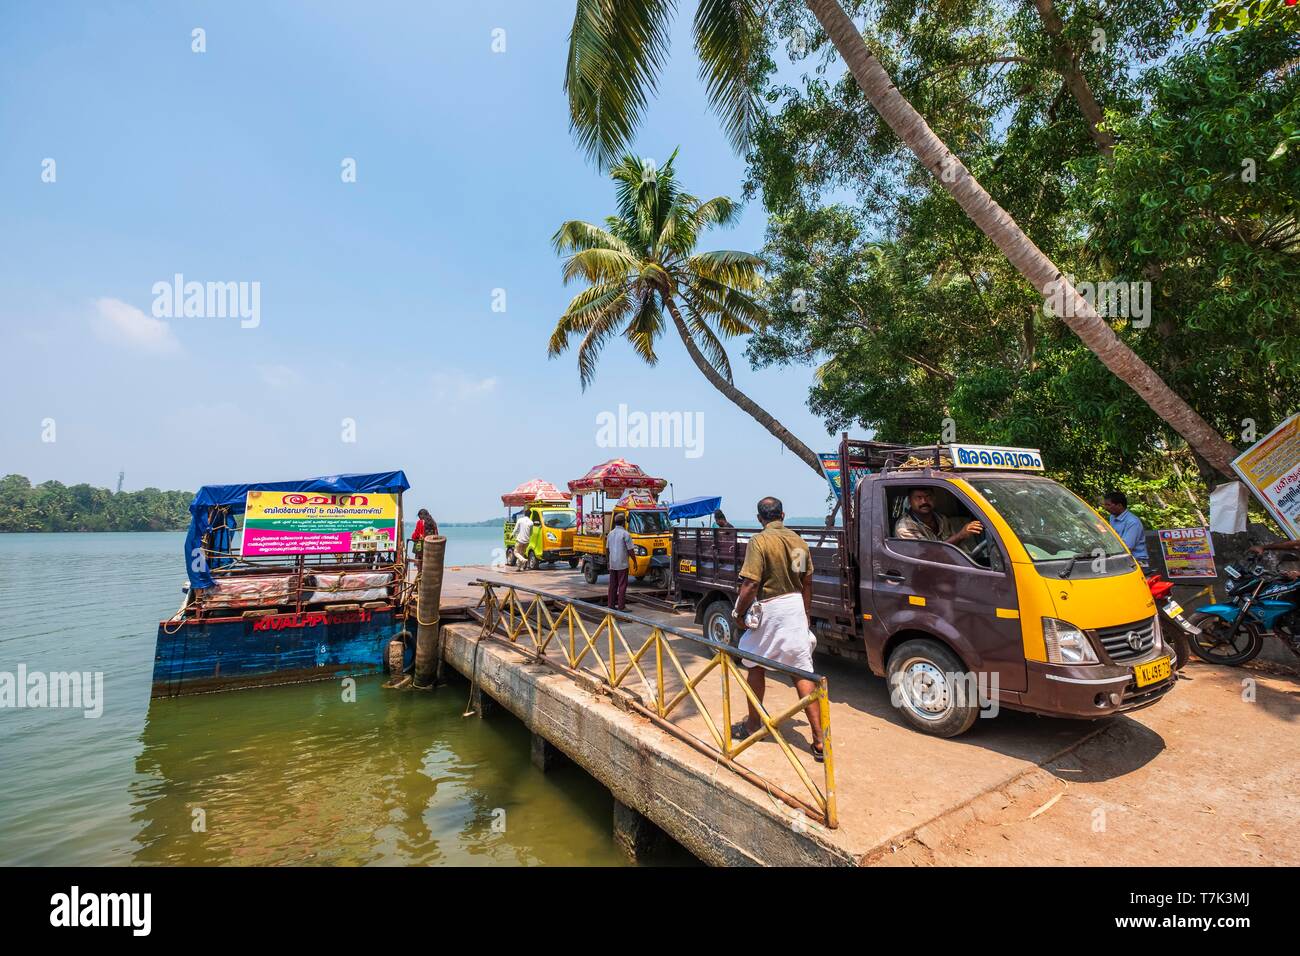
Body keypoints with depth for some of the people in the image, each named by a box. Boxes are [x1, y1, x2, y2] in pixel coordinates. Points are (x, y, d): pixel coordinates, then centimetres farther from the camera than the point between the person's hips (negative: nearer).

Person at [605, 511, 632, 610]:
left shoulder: (610, 533, 9)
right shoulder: (625, 534, -12)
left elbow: (607, 549, 15)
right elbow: (630, 550, -11)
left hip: (612, 564, 6)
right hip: (622, 564, -6)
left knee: (612, 585, 12)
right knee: (622, 585, -2)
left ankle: (611, 604, 15)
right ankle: (621, 606, -1)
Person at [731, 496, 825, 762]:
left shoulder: (760, 541, -14)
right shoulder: (798, 541, 6)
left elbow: (750, 584, -19)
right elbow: (807, 583, 13)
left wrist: (739, 613, -5)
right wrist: (807, 615, 23)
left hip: (769, 610, -5)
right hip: (795, 606, 5)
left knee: (756, 667, 16)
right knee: (803, 673, 6)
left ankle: (753, 725, 30)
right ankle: (819, 740, 6)